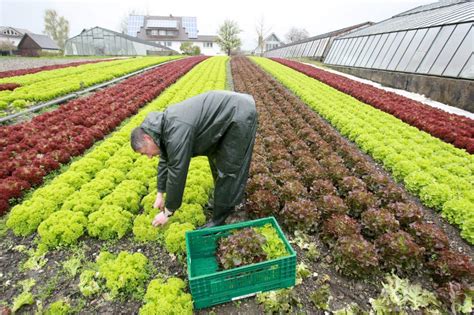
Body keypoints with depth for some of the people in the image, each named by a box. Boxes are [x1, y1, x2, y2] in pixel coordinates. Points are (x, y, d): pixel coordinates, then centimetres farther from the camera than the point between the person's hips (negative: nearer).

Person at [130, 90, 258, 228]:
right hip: (231, 109, 10)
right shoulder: (164, 125, 5)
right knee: (216, 157, 18)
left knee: (228, 167, -5)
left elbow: (177, 173, -21)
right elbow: (165, 160, 15)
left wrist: (168, 211, -7)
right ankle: (223, 199, 35)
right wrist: (160, 194, 19)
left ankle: (220, 218, 10)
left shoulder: (176, 131, -26)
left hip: (241, 113, -10)